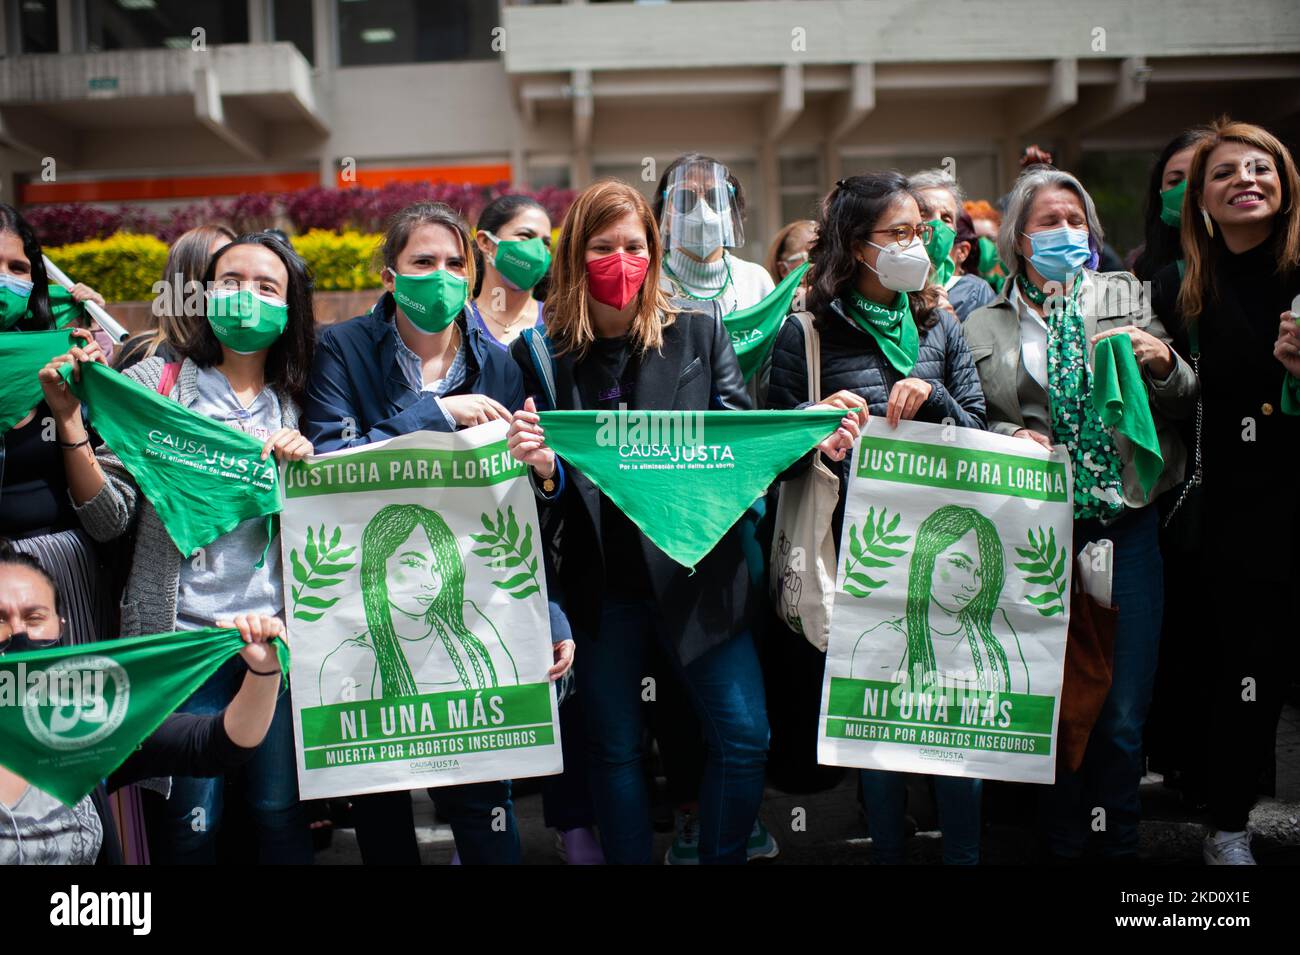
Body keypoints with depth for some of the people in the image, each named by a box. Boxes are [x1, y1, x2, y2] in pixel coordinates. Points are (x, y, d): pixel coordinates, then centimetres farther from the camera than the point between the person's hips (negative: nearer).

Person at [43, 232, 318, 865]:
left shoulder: (297, 405, 11)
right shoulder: (154, 383, 3)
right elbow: (109, 518, -4)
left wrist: (307, 463, -6)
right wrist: (69, 420, -15)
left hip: (277, 631, 2)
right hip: (184, 632, -2)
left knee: (281, 809, 7)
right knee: (191, 818, 2)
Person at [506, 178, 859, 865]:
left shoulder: (698, 330, 0)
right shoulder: (540, 352, -2)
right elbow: (550, 489, -1)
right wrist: (543, 468, -24)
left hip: (698, 566, 0)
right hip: (601, 581, 0)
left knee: (744, 737, 1)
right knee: (615, 749, 12)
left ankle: (722, 857, 24)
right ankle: (628, 854, 31)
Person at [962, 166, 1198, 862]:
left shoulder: (1126, 296, 11)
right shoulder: (983, 325, 9)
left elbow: (1182, 406, 12)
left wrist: (1163, 365, -8)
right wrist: (1010, 434, -7)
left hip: (1125, 524, 0)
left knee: (1124, 713, 1)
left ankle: (1118, 842, 21)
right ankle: (1062, 839, 24)